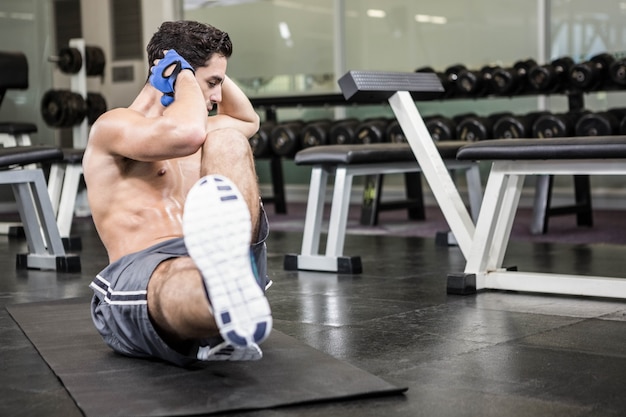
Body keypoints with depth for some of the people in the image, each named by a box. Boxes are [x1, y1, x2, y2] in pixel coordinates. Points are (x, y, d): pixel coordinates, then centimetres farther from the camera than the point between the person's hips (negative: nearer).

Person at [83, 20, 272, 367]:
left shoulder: (175, 129, 30)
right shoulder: (113, 126, 4)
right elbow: (185, 134, -18)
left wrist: (215, 72, 34)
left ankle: (228, 266, -46)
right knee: (181, 279, -44)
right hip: (139, 272, -6)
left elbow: (249, 121, 49)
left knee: (226, 140, -17)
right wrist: (185, 76, 1)